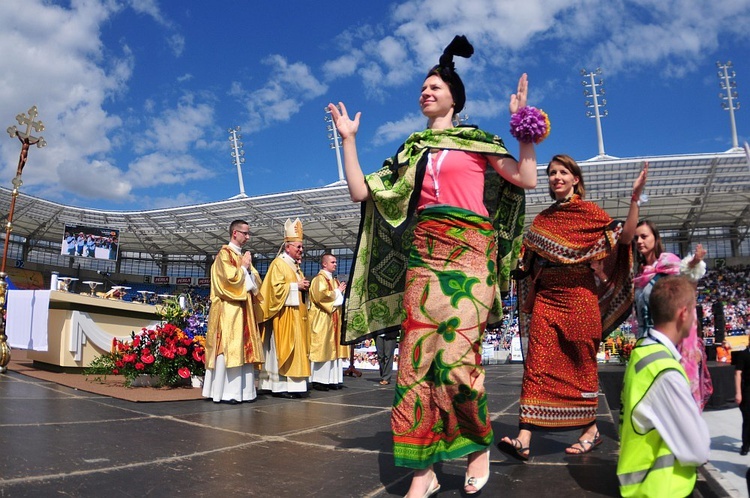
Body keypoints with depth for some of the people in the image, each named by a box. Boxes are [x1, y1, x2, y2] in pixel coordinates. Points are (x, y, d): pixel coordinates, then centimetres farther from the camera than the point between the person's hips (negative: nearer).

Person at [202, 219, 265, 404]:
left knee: (244, 349, 6)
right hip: (228, 309, -8)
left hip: (244, 309, 8)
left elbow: (255, 281, 17)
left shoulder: (243, 256, 19)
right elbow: (230, 279, -17)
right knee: (228, 349, -8)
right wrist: (243, 267, -5)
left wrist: (249, 268, -1)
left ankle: (243, 390, 10)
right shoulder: (224, 254, -5)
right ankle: (225, 392, -5)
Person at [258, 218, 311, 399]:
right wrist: (296, 286, -15)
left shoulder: (295, 266, 19)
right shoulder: (278, 263, -8)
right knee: (283, 347, -8)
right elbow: (275, 287, -18)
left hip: (296, 313, 9)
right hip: (284, 313, -9)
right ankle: (280, 386, -4)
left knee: (297, 347, 7)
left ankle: (293, 385, 11)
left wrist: (304, 286, 8)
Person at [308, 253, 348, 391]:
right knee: (322, 348, -8)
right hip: (322, 319, -9)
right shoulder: (319, 279, -7)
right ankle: (317, 380, -4)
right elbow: (321, 296, -22)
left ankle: (331, 379, 9)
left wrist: (342, 292, 4)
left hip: (334, 319, 9)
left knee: (333, 348, 6)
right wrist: (338, 292, -10)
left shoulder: (335, 280, 20)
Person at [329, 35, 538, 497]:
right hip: (422, 256, 4)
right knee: (417, 357, -4)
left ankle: (480, 443, 12)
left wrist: (525, 121, 0)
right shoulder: (412, 151, 21)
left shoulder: (478, 141, 12)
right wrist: (349, 139, 17)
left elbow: (528, 179, 1)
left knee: (456, 359, -15)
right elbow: (361, 191, 14)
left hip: (467, 253, -4)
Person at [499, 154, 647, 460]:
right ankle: (524, 438, -11)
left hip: (578, 297, -3)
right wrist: (528, 302, 14)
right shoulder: (542, 219, 15)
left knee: (581, 364, 5)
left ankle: (591, 430, 22)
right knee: (537, 364, -7)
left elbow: (625, 237, -7)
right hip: (546, 297, 3)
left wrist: (635, 198, -16)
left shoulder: (589, 212, 4)